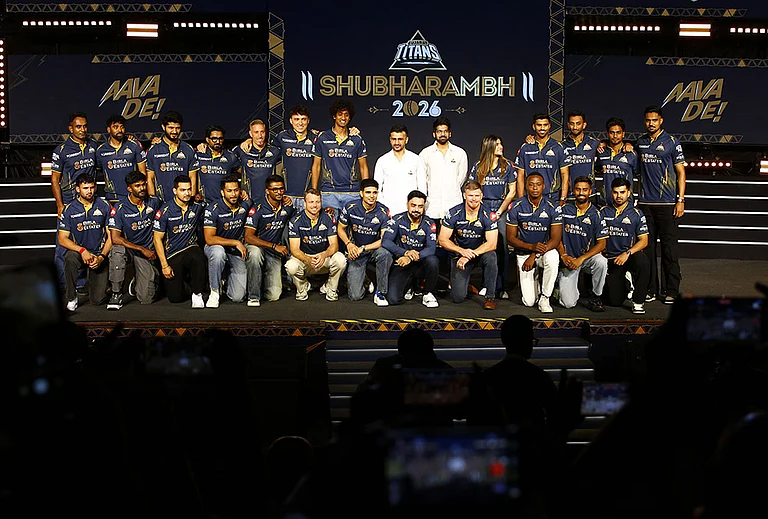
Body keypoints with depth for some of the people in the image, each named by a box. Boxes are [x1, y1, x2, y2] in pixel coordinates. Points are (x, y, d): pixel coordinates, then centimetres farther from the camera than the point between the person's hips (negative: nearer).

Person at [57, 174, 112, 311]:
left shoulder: (104, 206, 0)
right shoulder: (69, 209, -2)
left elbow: (111, 236, 0)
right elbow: (62, 238, -5)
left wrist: (101, 257, -14)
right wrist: (82, 250, -21)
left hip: (99, 254, 0)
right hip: (78, 252, 0)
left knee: (98, 299, -11)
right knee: (70, 258, -40)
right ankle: (71, 298, -18)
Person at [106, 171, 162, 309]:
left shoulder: (154, 202, 0)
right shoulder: (119, 209, -11)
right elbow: (115, 238, -19)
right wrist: (142, 249, -20)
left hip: (148, 251, 2)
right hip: (128, 249, -2)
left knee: (146, 298, -12)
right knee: (117, 250, -40)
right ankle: (116, 293, -21)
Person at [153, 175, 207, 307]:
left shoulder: (197, 207, 1)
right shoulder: (165, 211, -9)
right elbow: (157, 238, -7)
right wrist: (164, 265, -10)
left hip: (190, 248, 1)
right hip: (172, 255, -1)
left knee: (198, 259, -38)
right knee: (175, 297, -8)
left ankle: (197, 293, -15)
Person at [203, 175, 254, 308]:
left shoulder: (245, 205, -3)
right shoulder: (213, 210, -16)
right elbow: (209, 239, -23)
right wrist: (236, 242, -23)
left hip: (237, 252, 3)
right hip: (217, 247, -3)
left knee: (238, 297, -10)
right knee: (218, 251, -42)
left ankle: (227, 278, 26)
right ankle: (214, 291, -20)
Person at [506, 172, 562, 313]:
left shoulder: (553, 208, -7)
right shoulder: (516, 207, -6)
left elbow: (556, 239, -11)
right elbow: (510, 237, -4)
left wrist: (535, 255, -24)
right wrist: (531, 247, -22)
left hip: (545, 250, 0)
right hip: (523, 253, 0)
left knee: (552, 257, -40)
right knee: (529, 302, -11)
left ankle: (544, 298, -19)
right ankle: (535, 279, 27)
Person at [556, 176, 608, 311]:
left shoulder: (596, 214, -3)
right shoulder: (565, 210, 2)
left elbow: (601, 243, -8)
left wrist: (581, 259, -19)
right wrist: (564, 256, -12)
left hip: (588, 256, 0)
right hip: (568, 259, 0)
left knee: (601, 262, -37)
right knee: (568, 303, -14)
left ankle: (595, 297, -14)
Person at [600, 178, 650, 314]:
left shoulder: (636, 213, 3)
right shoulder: (603, 212, 7)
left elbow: (644, 240, -1)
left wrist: (627, 253, -17)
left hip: (629, 256, -1)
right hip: (610, 259, 1)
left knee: (642, 261, -38)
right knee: (615, 301, -11)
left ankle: (638, 302, -21)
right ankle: (624, 284, 27)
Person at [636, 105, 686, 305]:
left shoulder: (672, 142, 0)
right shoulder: (640, 143, 13)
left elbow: (681, 172, 0)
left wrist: (680, 200, -6)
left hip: (667, 203, -4)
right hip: (645, 203, 4)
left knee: (669, 247, -2)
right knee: (647, 247, 4)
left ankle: (670, 290, 3)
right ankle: (650, 289, 11)